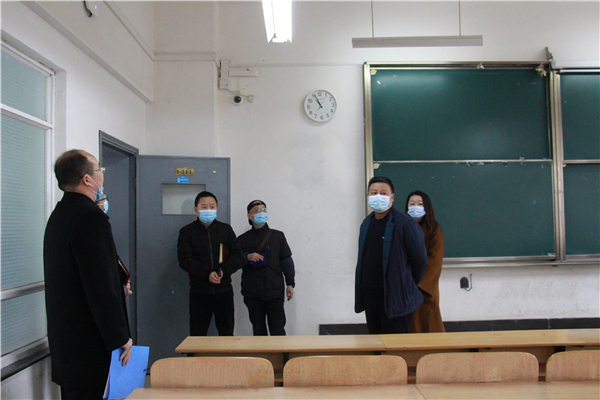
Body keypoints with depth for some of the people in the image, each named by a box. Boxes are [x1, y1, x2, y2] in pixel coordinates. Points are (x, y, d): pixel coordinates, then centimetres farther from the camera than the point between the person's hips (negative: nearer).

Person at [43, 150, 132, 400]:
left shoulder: (59, 214, 10)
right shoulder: (91, 217, -21)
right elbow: (101, 286, -23)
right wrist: (120, 338, -15)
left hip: (63, 337, 10)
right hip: (90, 341, -10)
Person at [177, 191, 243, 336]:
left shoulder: (225, 229, 10)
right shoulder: (187, 232, 4)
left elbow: (237, 256, 4)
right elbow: (185, 260, -6)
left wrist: (224, 271, -14)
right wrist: (207, 274, -19)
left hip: (224, 291, 2)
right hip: (199, 291, -1)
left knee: (227, 334, 8)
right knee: (197, 335, 3)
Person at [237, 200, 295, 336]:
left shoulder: (277, 236, 10)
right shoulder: (243, 239, 9)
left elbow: (286, 260, 9)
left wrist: (290, 283, 4)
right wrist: (247, 257, -12)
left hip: (275, 290, -1)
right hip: (253, 294, 1)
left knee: (278, 331, -2)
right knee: (258, 331, 7)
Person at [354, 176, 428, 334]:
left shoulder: (405, 223, -10)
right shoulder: (366, 223, 11)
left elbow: (420, 260, -7)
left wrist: (407, 285, 1)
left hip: (395, 298, -7)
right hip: (369, 295, 7)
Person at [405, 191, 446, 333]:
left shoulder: (434, 230, 0)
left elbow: (435, 261, -6)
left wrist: (420, 284, -14)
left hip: (426, 288, -2)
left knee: (428, 324, 1)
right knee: (411, 326, 3)